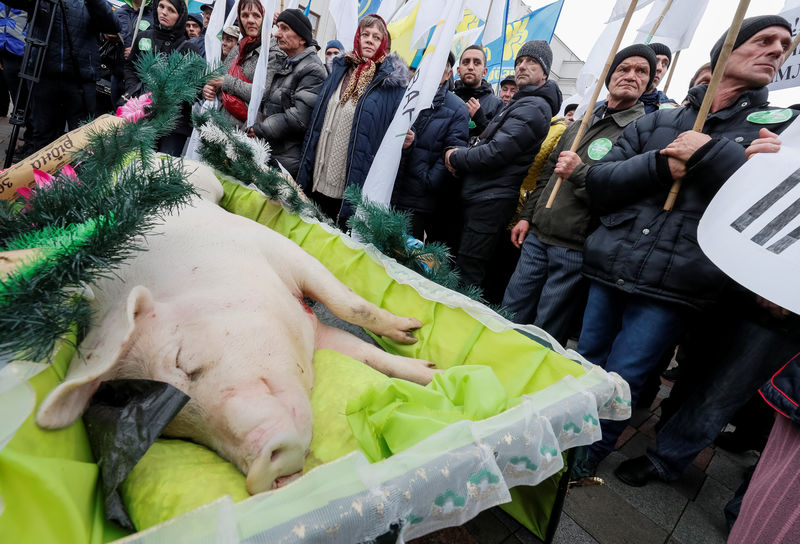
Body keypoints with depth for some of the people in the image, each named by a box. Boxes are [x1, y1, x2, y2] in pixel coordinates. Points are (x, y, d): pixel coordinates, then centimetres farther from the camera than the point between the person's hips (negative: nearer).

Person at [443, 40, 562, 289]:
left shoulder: (533, 108, -10)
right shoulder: (519, 103, 24)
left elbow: (495, 154, -19)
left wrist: (455, 157, -4)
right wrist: (463, 156, 7)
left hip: (490, 201, -10)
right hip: (479, 197, 10)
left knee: (466, 276, -11)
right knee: (458, 268, 13)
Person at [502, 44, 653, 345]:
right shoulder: (581, 123, 16)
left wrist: (579, 173, -20)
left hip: (574, 249, -6)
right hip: (537, 236, 6)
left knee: (545, 335, 6)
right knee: (508, 315, 13)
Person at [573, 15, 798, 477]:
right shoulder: (658, 123, 13)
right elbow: (599, 182, 6)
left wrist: (711, 153, -11)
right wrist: (660, 165, -11)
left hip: (672, 290, -2)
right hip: (608, 270, 3)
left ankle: (586, 462, 25)